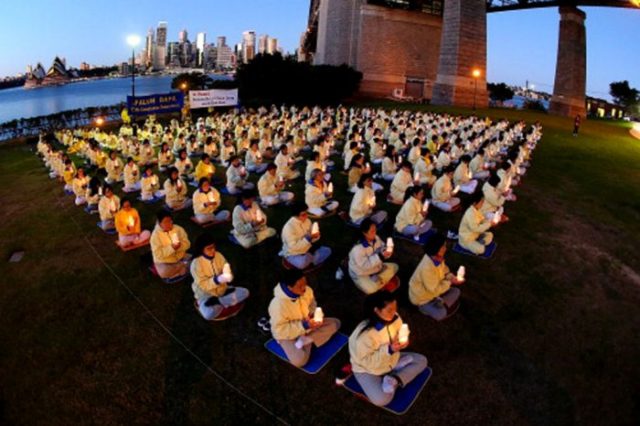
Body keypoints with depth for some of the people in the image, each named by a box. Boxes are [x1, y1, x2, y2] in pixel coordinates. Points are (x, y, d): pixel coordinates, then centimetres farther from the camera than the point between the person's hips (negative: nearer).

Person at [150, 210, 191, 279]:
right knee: (164, 273, -32)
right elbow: (158, 254, -20)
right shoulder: (155, 235, -15)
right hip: (165, 262, -4)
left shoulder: (178, 229, -5)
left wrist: (180, 246, -27)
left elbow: (187, 244, -5)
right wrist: (171, 248, -32)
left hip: (181, 257, 4)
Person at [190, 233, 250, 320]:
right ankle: (224, 302, -4)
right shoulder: (196, 264, -21)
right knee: (209, 314, -34)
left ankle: (217, 302, -8)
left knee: (245, 292, -12)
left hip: (222, 289, 5)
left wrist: (228, 276, -28)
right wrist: (217, 280, -38)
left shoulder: (218, 255, -8)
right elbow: (202, 285, -22)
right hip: (206, 294, -5)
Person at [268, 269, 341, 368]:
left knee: (335, 323, -7)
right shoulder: (278, 304, -34)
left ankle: (305, 340, -12)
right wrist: (304, 326, -32)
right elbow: (279, 330, -26)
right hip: (286, 334, -6)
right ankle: (308, 341, -1)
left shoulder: (306, 290, -19)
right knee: (299, 360, -30)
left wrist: (313, 315, -19)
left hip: (307, 324, 6)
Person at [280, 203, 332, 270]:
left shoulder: (307, 221, -7)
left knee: (327, 251, -6)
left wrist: (316, 236, -21)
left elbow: (311, 238, 3)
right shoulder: (288, 227, -27)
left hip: (306, 249, 6)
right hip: (293, 253, -6)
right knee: (302, 263, -37)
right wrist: (308, 238, -33)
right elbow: (294, 247, -27)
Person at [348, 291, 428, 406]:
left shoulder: (395, 319, -18)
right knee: (382, 399, -27)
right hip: (367, 369, -6)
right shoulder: (365, 334, -36)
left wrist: (401, 343, -22)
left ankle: (394, 380, -9)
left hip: (390, 360, 6)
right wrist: (389, 350, -35)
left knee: (421, 360, -3)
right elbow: (366, 361, -26)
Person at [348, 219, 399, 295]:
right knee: (370, 289, -31)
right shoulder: (357, 248, -33)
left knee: (394, 267, -1)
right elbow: (364, 265, -31)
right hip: (360, 274, -7)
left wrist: (386, 251, -25)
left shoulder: (376, 238, -13)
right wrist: (380, 256, -37)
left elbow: (381, 249, 0)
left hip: (375, 267, 7)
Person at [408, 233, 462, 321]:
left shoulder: (438, 258, -15)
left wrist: (452, 277, -13)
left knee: (456, 292, 3)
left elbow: (444, 270, 7)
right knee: (441, 314, -20)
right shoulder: (427, 268, -40)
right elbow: (435, 290, -31)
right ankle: (424, 307, 8)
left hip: (434, 289, 8)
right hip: (421, 297, -8)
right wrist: (450, 282, -21)